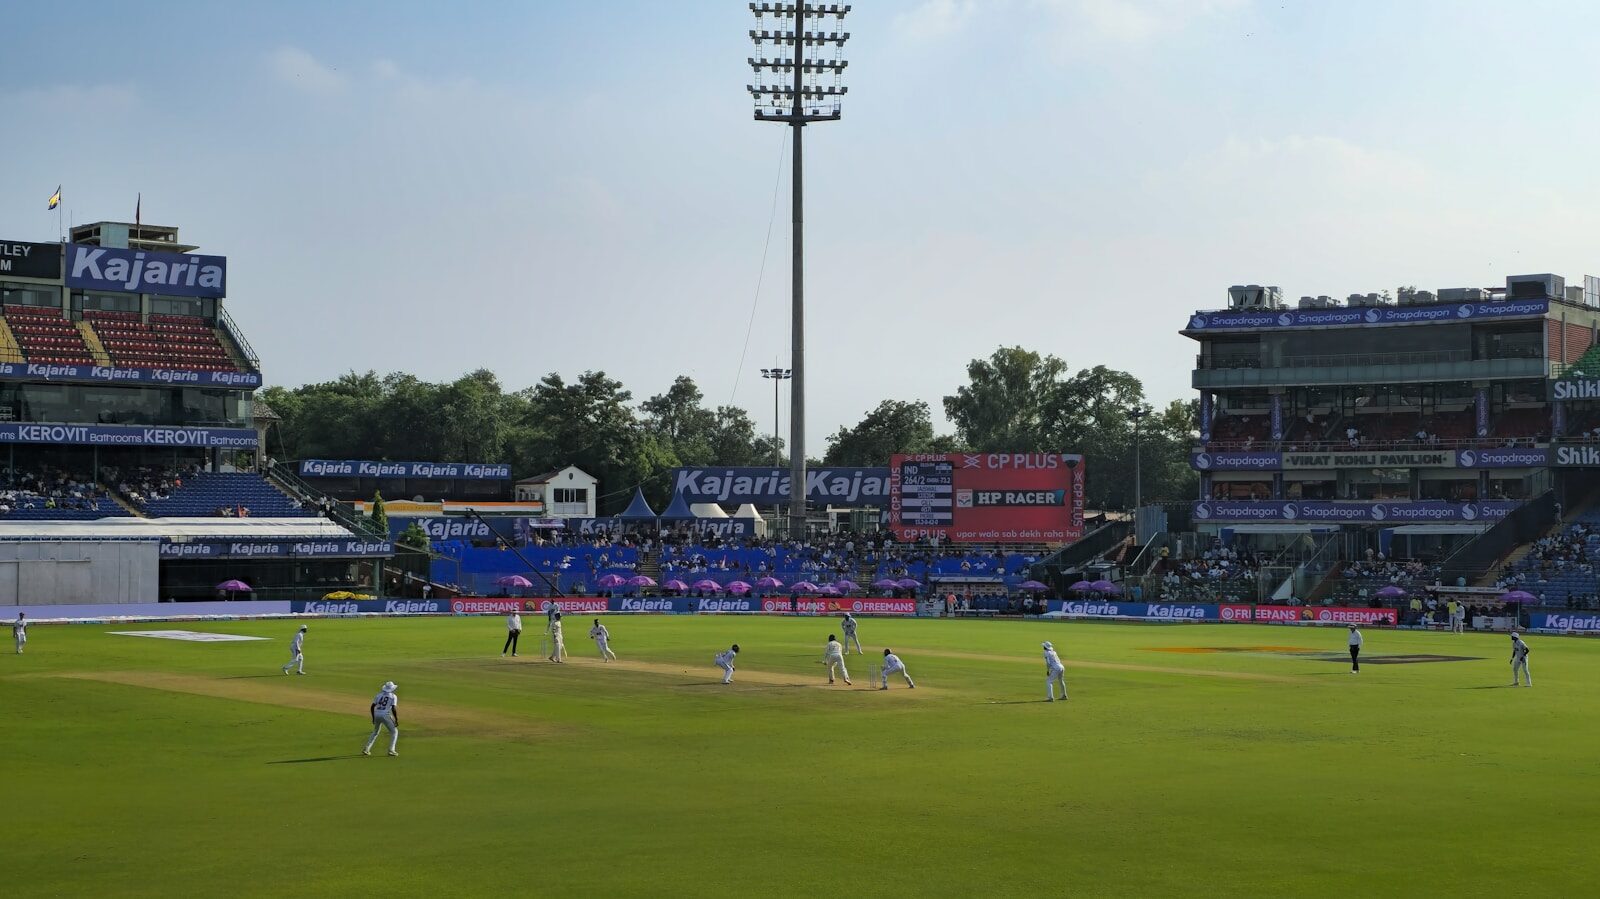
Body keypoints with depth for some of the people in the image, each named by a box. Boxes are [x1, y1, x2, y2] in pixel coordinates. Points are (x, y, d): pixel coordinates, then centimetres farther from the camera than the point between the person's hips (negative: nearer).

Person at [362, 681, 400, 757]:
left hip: (376, 715, 5)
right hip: (385, 716, -5)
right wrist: (396, 720, -4)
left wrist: (373, 718, 23)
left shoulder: (379, 695, 16)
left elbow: (372, 707, 14)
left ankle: (366, 749, 18)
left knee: (375, 732, 26)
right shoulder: (393, 696, 2)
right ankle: (391, 750, 0)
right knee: (394, 732, 10)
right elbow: (394, 709, -10)